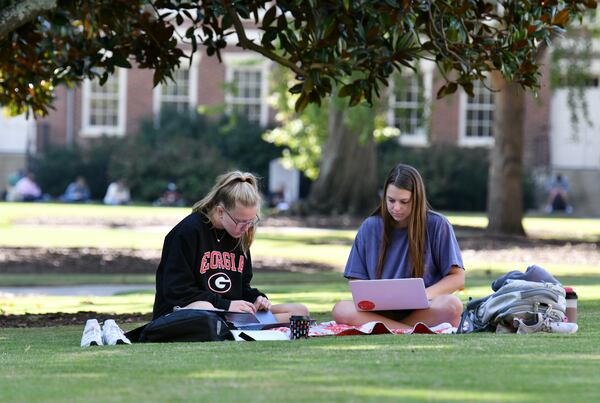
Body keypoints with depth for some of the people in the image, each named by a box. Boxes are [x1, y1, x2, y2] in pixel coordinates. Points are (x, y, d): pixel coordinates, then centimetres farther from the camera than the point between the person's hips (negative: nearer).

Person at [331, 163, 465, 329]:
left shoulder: (437, 225, 2)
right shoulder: (370, 227, 9)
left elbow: (457, 278, 1)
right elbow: (355, 281, 10)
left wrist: (423, 295, -17)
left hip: (422, 310, -2)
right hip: (382, 310, 2)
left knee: (452, 305, -35)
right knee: (341, 310, -30)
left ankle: (385, 327, -26)